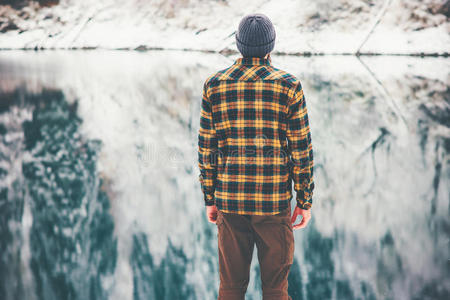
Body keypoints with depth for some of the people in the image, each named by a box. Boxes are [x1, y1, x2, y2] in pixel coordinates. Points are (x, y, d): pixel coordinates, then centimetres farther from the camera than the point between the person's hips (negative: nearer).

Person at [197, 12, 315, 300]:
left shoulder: (214, 85, 1)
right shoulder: (289, 86, -5)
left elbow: (206, 147, 3)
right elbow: (301, 150, -5)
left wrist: (210, 199, 11)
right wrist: (305, 201, 3)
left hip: (230, 201, 2)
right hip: (274, 202, -2)